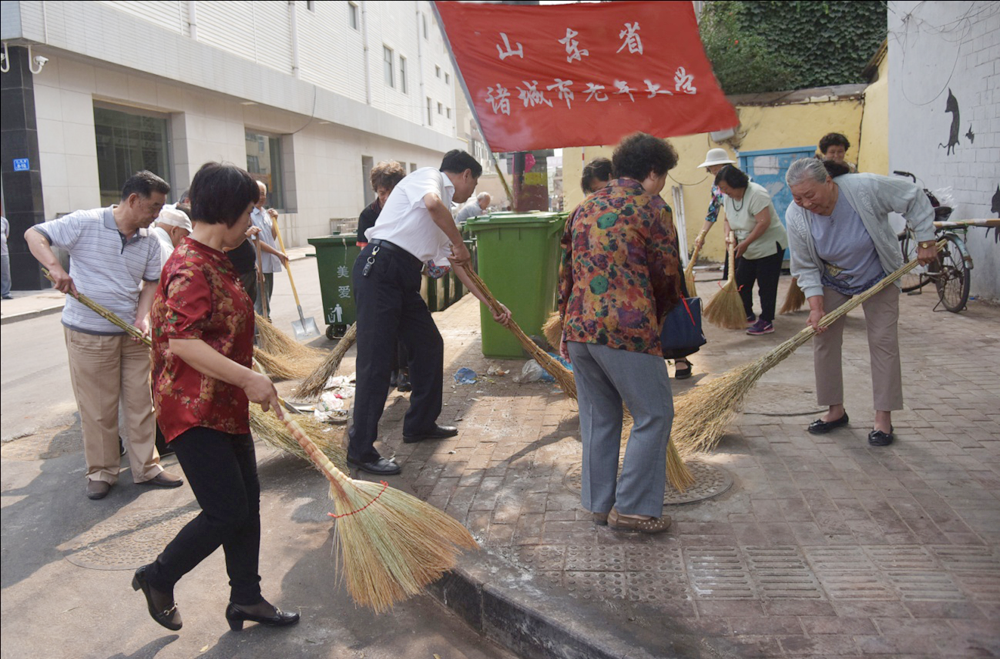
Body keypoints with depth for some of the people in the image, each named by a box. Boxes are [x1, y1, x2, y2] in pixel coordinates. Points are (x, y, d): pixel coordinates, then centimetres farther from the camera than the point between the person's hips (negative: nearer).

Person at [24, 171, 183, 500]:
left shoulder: (149, 241, 3)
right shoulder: (85, 223, -10)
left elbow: (151, 282, 8)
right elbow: (34, 235, -9)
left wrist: (142, 317, -8)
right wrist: (55, 267, -26)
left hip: (132, 334, 5)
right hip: (89, 334, -5)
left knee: (140, 402, 10)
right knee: (98, 408, 5)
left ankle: (146, 466, 23)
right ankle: (101, 472, 21)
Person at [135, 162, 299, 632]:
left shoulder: (215, 260, 12)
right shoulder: (190, 267, -19)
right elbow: (182, 341, -28)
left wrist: (253, 384, 26)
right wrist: (248, 379, -27)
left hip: (227, 407, 10)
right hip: (194, 412, -10)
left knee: (246, 504, 13)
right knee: (226, 511, -4)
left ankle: (246, 598, 26)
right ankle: (158, 578, 20)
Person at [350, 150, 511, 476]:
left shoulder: (445, 213, 25)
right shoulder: (429, 176, 0)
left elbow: (456, 264, 28)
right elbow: (432, 204, -25)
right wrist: (460, 244, -11)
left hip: (404, 278, 10)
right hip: (378, 268, -10)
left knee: (429, 345, 15)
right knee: (375, 360, -9)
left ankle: (420, 424, 29)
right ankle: (361, 449, -3)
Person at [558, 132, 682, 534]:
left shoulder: (585, 207, 17)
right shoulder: (651, 208, -3)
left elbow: (566, 271, 19)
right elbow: (667, 275, -2)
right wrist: (658, 315, 18)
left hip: (579, 329, 7)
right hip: (627, 330, -7)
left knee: (598, 417, 16)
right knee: (653, 415, 5)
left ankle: (599, 502, 24)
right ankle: (632, 507, 7)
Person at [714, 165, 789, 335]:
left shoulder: (756, 194, -24)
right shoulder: (727, 197, 1)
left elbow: (764, 222, -29)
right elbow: (728, 219, 14)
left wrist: (746, 242, -27)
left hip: (769, 245, -8)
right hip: (748, 249, 8)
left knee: (766, 285, -5)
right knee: (741, 282, 10)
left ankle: (766, 322, 3)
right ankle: (747, 315, 25)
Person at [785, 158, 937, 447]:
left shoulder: (866, 187, -31)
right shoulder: (795, 216, -24)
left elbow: (915, 199, -16)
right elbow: (806, 267, -15)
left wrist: (925, 242, -15)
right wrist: (816, 307, -23)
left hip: (878, 278, -2)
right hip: (832, 283, 2)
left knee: (883, 341, -5)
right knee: (824, 340, -2)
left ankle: (884, 418, 1)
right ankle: (836, 411, 12)